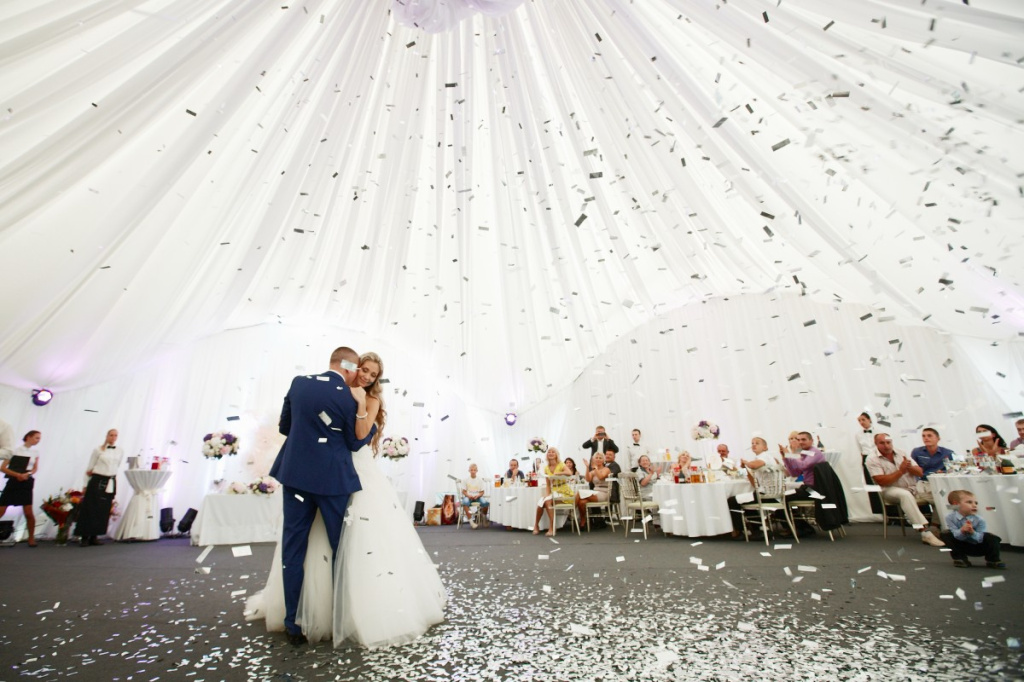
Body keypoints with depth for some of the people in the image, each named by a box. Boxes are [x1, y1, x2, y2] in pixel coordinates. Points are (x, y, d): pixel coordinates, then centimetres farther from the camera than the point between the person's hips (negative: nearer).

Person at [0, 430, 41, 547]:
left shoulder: (35, 454, 12)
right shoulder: (14, 450, 2)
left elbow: (35, 469, 6)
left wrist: (27, 474, -16)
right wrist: (18, 475, -17)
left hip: (26, 484, 1)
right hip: (12, 482, -1)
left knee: (28, 513, -3)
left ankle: (31, 538, 8)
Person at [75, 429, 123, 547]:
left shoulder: (120, 452, 6)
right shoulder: (98, 450, -2)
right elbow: (89, 468, 2)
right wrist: (85, 486, 0)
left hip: (111, 482, 3)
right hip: (97, 481, -3)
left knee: (104, 510, 6)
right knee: (90, 509, -2)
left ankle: (94, 536, 15)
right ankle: (85, 537, 7)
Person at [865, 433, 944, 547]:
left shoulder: (901, 453, 7)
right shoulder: (872, 460, -8)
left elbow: (920, 472, 5)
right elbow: (882, 481, -17)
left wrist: (910, 467, -17)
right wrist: (901, 471, -20)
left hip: (913, 488, 6)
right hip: (890, 491, -6)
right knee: (905, 495, -35)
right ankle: (925, 533, -37)